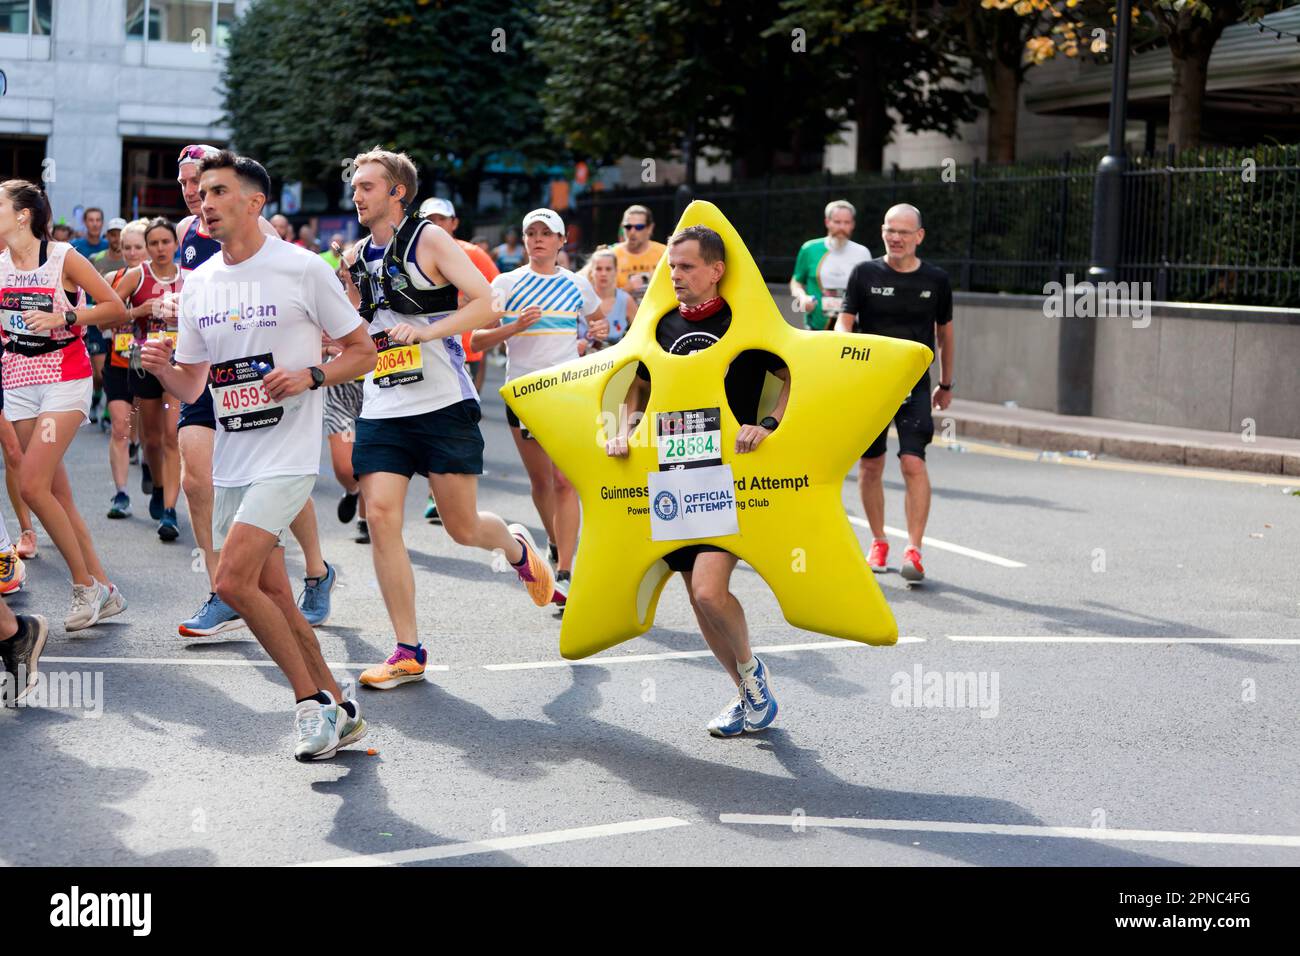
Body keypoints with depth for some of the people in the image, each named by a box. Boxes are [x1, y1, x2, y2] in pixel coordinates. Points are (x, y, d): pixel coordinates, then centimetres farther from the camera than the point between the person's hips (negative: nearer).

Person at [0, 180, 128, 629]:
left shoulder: (63, 256, -8)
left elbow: (116, 307, -5)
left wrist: (64, 317, -15)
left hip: (65, 380, -5)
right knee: (58, 495, 5)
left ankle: (85, 584, -1)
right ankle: (103, 590, 13)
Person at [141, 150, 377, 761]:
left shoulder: (302, 269, -7)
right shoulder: (198, 284, 10)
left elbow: (363, 350, 0)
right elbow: (191, 386, 15)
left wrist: (310, 376, -17)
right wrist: (161, 367, -7)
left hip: (287, 457, -7)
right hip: (231, 464, 7)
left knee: (232, 581, -18)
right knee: (272, 596, 9)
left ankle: (312, 701, -2)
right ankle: (337, 711, 22)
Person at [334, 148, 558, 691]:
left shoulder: (429, 240, -4)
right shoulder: (356, 257, 14)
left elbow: (487, 303, -13)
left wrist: (426, 331, -23)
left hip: (444, 404, -5)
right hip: (381, 410, 5)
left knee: (463, 527, 0)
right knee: (380, 517, -10)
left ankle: (516, 545, 37)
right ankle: (408, 651, -2)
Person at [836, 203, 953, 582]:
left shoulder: (936, 279, 3)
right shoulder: (865, 274, 0)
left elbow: (944, 331, 15)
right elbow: (844, 322, -4)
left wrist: (946, 384, 21)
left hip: (915, 385, -1)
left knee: (913, 463, -14)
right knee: (870, 466, 7)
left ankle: (914, 550, -12)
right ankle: (878, 543, 24)